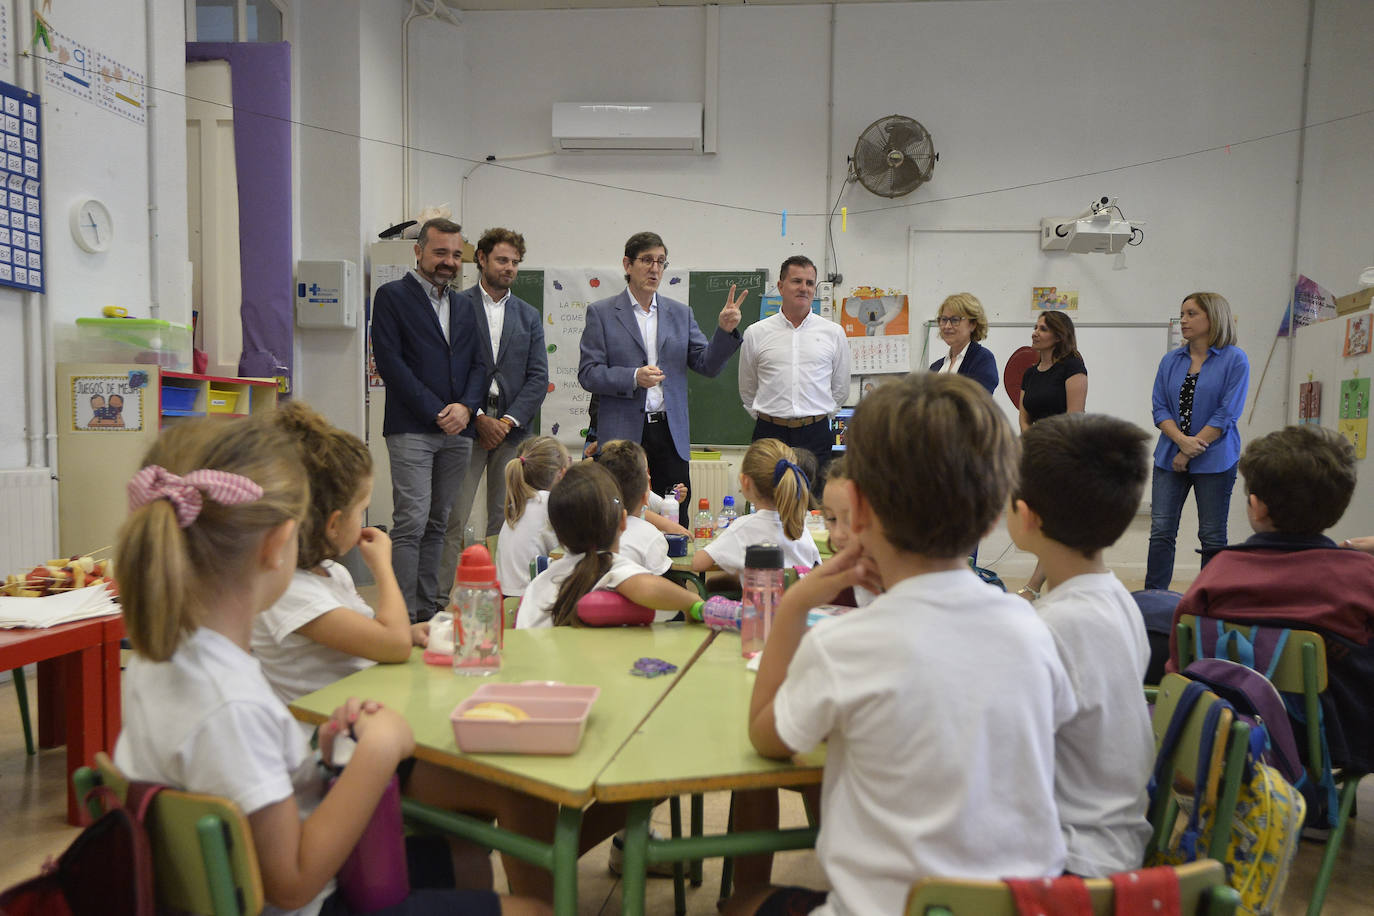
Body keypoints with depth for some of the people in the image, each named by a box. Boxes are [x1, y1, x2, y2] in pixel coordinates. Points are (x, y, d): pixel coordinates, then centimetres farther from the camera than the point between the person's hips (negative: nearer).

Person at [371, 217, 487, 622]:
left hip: (457, 432, 5)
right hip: (411, 429, -5)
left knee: (438, 524, 9)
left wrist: (466, 406, -5)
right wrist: (435, 412, -11)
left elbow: (478, 363, 14)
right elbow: (389, 361, -7)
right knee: (411, 523, -9)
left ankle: (429, 607, 16)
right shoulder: (392, 296, 1)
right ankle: (403, 614, -4)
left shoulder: (464, 305, 18)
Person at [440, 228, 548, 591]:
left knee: (505, 520, 5)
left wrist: (509, 420, -4)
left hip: (512, 429, 3)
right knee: (452, 520, -6)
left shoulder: (529, 315, 16)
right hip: (465, 426, -3)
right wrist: (478, 417, -9)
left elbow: (538, 377, 8)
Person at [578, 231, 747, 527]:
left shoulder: (680, 313, 13)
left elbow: (707, 365, 8)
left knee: (676, 524, 5)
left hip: (671, 435, 3)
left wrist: (725, 330, -9)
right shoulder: (601, 313, 3)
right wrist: (633, 377, -17)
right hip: (622, 434, -3)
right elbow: (588, 374, -3)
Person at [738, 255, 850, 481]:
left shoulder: (833, 332, 7)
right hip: (770, 435, 0)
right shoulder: (755, 333, 5)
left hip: (815, 437, 1)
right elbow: (747, 390, 15)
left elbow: (841, 389, 15)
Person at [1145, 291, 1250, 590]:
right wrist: (1182, 440, -14)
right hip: (1170, 458, 3)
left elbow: (1226, 415, -10)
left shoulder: (1235, 359, -4)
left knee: (1213, 537, 6)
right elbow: (1160, 408, 3)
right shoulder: (1171, 360, 8)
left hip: (1214, 461, -3)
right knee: (1161, 531, -1)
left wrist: (1190, 451, -12)